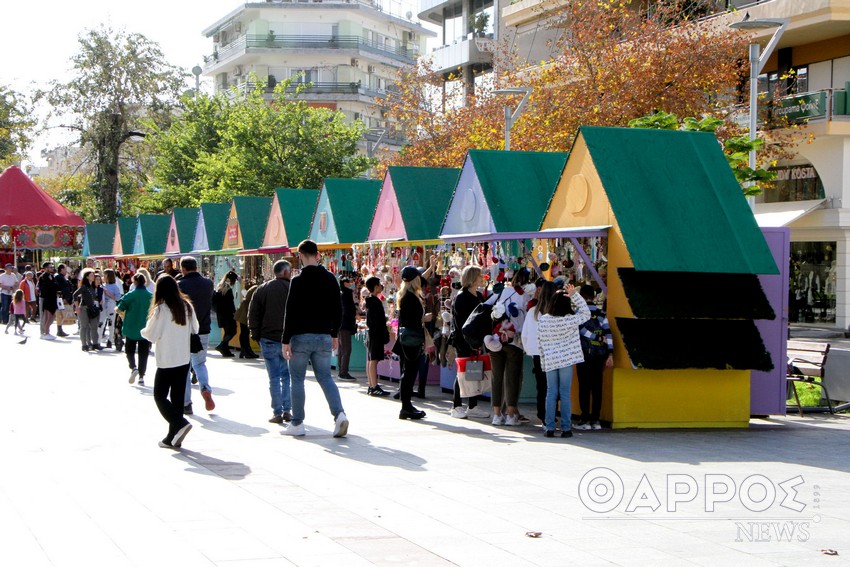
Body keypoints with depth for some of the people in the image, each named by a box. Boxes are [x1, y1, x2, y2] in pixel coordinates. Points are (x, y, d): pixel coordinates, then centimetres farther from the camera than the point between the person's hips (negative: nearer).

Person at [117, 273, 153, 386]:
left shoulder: (130, 295, -10)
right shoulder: (151, 296, -2)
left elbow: (118, 309, -13)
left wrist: (123, 314, 9)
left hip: (131, 329, -2)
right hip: (146, 329, 2)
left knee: (129, 351, 14)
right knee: (143, 353, 8)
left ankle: (133, 367, -10)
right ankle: (141, 377, 6)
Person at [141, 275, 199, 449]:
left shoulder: (160, 310, -16)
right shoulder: (187, 306, 1)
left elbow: (151, 335, -11)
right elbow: (194, 329, 12)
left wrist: (143, 331, 10)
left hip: (166, 362, -6)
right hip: (184, 360, 6)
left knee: (160, 396, 6)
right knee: (178, 397, 11)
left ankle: (180, 424, -15)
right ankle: (173, 438, 13)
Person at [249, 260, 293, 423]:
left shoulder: (261, 290, 2)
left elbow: (253, 315, 2)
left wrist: (256, 336, 9)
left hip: (269, 339, 0)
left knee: (274, 378, 3)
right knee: (287, 376, 12)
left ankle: (277, 413, 1)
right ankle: (287, 410, 9)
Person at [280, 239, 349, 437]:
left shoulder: (298, 281, -11)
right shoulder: (330, 279, 6)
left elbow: (291, 312, -13)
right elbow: (338, 309, 11)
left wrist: (285, 340, -10)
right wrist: (334, 334, 22)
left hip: (301, 336, -5)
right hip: (324, 337, 5)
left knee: (297, 379, 6)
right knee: (325, 377, 10)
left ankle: (297, 424, 8)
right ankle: (339, 413, -11)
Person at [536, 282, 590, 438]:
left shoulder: (543, 320, -4)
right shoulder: (570, 320, -11)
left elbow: (540, 341, 2)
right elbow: (586, 313, 3)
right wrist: (574, 295, -3)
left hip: (549, 360, 2)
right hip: (566, 360, -2)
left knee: (551, 393, 7)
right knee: (565, 394, 3)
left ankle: (549, 428, 4)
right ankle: (565, 428, 3)